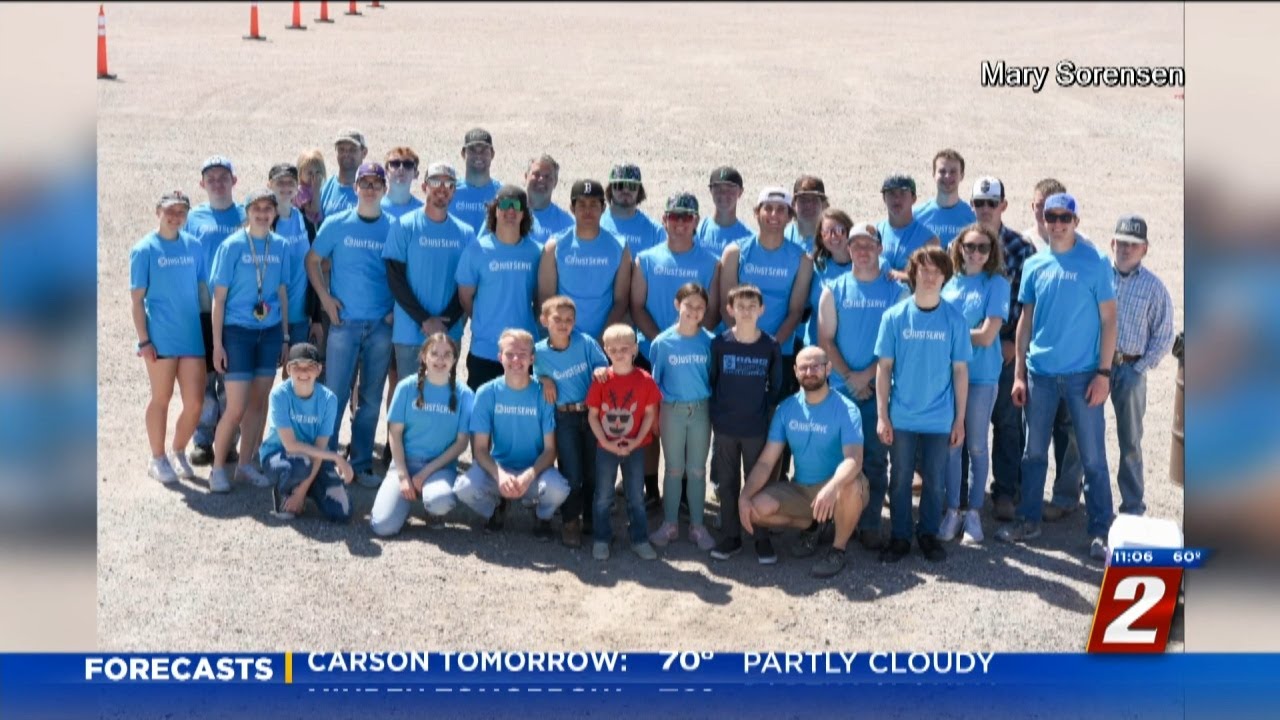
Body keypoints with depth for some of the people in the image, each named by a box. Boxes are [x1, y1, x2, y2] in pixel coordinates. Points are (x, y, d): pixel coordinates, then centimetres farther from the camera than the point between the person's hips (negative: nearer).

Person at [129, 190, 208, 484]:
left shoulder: (193, 246, 8)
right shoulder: (145, 249, -3)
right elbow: (137, 298, -4)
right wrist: (143, 340, -9)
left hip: (192, 335, 4)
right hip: (161, 337, -4)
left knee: (195, 402, 1)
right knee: (161, 399, 6)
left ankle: (178, 453, 23)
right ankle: (158, 460, 20)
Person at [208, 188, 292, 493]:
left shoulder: (280, 246, 5)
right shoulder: (232, 246, -6)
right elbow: (219, 297, -5)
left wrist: (285, 337, 9)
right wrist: (217, 344, -8)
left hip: (270, 332, 4)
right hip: (238, 331, -4)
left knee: (259, 402, 9)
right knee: (236, 408, -6)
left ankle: (246, 464, 22)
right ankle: (218, 467, 10)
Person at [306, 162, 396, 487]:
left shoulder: (395, 228, 4)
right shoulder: (336, 224, 2)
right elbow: (312, 260, 7)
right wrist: (325, 297, -3)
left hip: (381, 325, 2)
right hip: (344, 322, -1)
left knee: (371, 398, 8)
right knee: (335, 395, 0)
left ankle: (362, 464, 17)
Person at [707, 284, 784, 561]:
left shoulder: (771, 346, -4)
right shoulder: (719, 343, -4)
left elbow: (776, 386, 5)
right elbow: (710, 381, 2)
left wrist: (766, 411, 0)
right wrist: (716, 413, 0)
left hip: (757, 428, -1)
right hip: (725, 427, 1)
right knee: (727, 483, 9)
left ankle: (762, 537, 17)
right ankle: (730, 536, 20)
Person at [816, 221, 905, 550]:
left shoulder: (896, 291, 2)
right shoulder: (834, 290, 5)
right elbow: (825, 340, 2)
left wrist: (867, 375, -10)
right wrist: (849, 376, -8)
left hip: (879, 387, -1)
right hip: (841, 386, 1)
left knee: (876, 457, 2)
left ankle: (870, 524, 9)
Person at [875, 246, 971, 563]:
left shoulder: (954, 320, -3)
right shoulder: (894, 316, -4)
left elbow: (960, 371, 1)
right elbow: (884, 368, -1)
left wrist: (960, 420, 1)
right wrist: (882, 416, -5)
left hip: (939, 419, 0)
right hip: (901, 417, 0)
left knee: (934, 481, 10)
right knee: (900, 479, 9)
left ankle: (928, 534, 26)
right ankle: (900, 536, 22)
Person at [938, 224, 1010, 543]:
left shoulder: (996, 284, -5)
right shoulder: (951, 283, 7)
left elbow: (986, 336, -12)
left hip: (981, 376, -3)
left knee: (976, 446, 6)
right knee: (951, 445, 7)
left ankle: (973, 512, 16)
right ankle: (952, 510, 16)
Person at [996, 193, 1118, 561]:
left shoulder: (1096, 263, -5)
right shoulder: (1034, 265, 5)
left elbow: (1108, 320, -4)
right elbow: (1026, 320, 10)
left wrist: (1104, 372, -10)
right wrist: (1019, 373, 7)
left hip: (1082, 375, -4)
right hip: (1040, 374, 4)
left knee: (1093, 456, 1)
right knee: (1034, 452, 12)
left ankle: (1100, 532, 8)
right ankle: (1028, 520, 24)